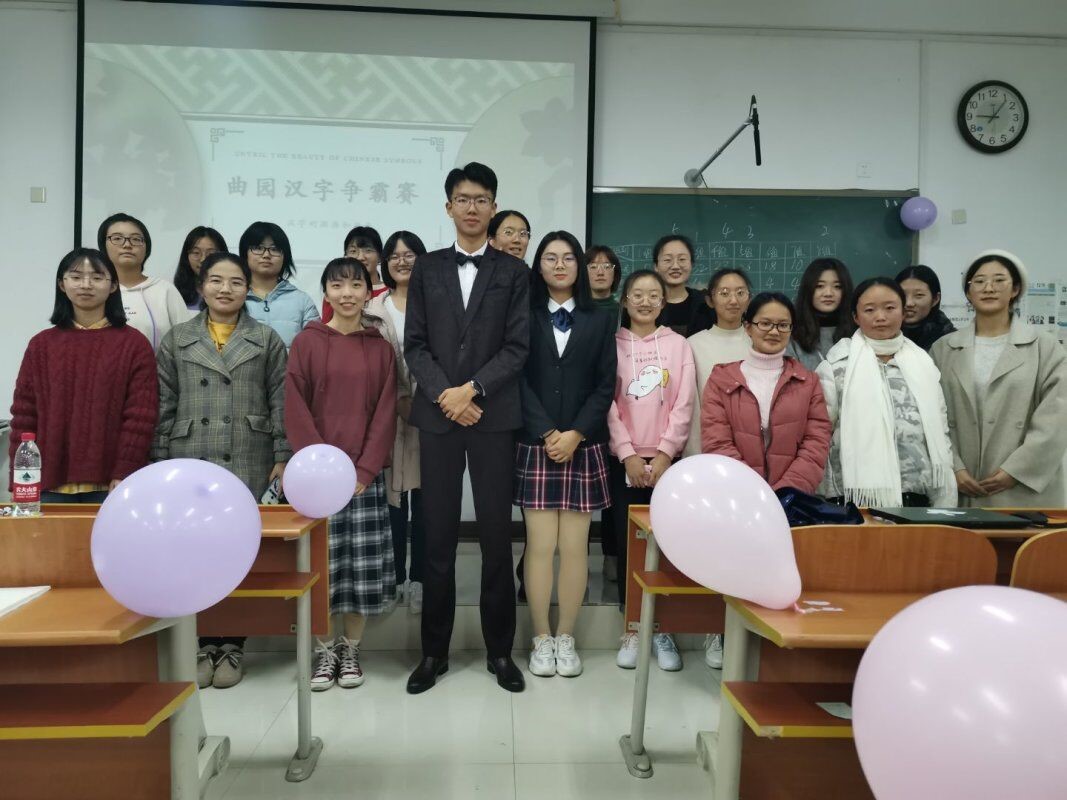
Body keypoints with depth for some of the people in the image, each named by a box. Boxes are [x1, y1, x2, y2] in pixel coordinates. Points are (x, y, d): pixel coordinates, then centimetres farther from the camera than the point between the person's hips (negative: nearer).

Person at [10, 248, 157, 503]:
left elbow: (141, 415, -5)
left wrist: (124, 474, -11)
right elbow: (24, 414, 8)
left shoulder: (134, 343, 0)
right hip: (50, 483, 3)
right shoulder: (41, 344, 9)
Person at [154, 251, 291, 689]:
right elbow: (164, 406, 8)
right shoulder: (176, 340, 10)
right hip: (191, 463, 1)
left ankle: (232, 645, 16)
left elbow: (280, 402, 2)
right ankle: (203, 644, 17)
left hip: (249, 465, -1)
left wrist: (282, 456, -4)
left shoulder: (267, 339, 7)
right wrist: (160, 462, 2)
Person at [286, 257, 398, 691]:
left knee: (363, 567, 3)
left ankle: (350, 648, 19)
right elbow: (296, 410, -2)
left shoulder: (380, 347, 6)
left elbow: (386, 412, 2)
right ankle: (325, 649, 18)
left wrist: (364, 470, -8)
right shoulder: (306, 342, 3)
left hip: (365, 476, 1)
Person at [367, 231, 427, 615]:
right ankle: (394, 577, 17)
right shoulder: (374, 309, 9)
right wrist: (398, 400, -6)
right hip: (389, 416, 1)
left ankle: (419, 579, 13)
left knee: (424, 499, 3)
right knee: (392, 497, 4)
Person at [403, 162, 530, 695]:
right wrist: (446, 395, -10)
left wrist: (471, 389, -13)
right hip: (436, 415, 2)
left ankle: (500, 649, 18)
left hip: (494, 417, -1)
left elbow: (517, 347, -2)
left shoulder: (514, 272, 6)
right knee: (438, 536, 6)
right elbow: (414, 344, 5)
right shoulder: (427, 268, 11)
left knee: (496, 535, 3)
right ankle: (434, 649, 19)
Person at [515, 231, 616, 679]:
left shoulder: (600, 321, 10)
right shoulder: (524, 317, 6)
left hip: (585, 447, 1)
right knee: (540, 545, -1)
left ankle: (566, 638, 15)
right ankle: (541, 639, 12)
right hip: (535, 446, -1)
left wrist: (576, 434, -9)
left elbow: (605, 386, 3)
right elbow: (519, 381, -2)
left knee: (575, 546, 2)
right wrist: (547, 433, -13)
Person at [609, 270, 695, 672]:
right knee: (627, 543, 3)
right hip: (623, 460, 0)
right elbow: (608, 403, -2)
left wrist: (664, 453, -9)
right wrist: (628, 454, -10)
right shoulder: (612, 343, 4)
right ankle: (631, 631, 14)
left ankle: (663, 630, 14)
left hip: (666, 459, 0)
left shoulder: (678, 344, 6)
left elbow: (684, 405, 1)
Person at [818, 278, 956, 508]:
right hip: (856, 501, -4)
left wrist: (944, 507, 9)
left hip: (916, 499, 4)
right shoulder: (836, 366, -4)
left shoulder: (923, 365, 10)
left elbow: (941, 436, 13)